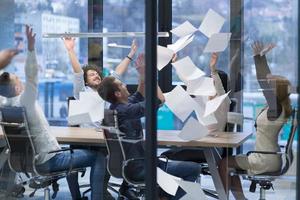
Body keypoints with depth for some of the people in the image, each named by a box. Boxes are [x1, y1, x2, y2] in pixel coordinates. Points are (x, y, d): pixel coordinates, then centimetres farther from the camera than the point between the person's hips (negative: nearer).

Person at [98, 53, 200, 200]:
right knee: (194, 169, -7)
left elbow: (139, 96, 17)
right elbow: (160, 99, -25)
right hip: (138, 167, -10)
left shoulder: (115, 107, 2)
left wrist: (142, 74, 6)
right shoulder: (126, 110, -26)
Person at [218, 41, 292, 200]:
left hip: (266, 161, -9)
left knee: (224, 163, -1)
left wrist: (259, 57, -28)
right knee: (231, 163, 19)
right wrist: (261, 57, 8)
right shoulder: (277, 107, 2)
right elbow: (269, 79, 8)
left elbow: (263, 82, -31)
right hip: (270, 158, 9)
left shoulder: (275, 109, -22)